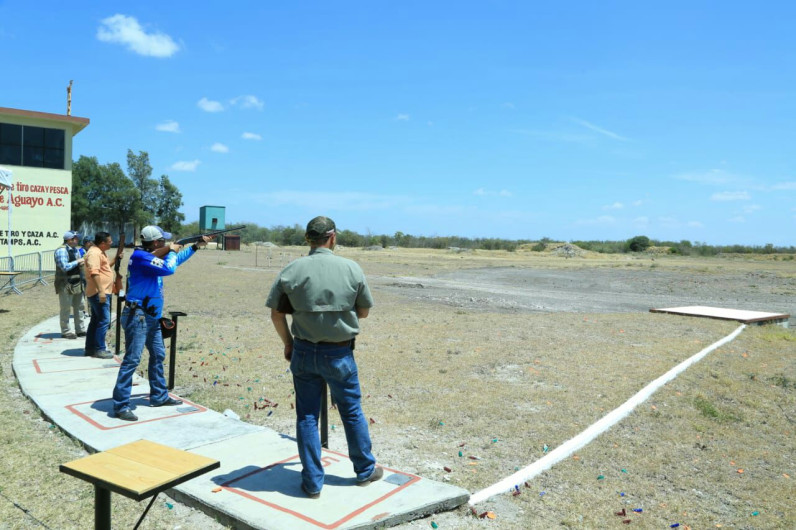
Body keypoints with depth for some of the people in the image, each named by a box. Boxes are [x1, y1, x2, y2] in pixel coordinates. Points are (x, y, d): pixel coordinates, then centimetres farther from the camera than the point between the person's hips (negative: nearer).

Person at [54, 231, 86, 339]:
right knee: (66, 308, 0)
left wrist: (81, 263, 5)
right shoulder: (61, 250, -14)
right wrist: (77, 262, -16)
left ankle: (80, 330, 23)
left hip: (77, 283, 9)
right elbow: (64, 267, -24)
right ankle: (65, 331, 9)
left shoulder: (75, 249, 13)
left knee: (79, 307, 14)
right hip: (66, 284, -9)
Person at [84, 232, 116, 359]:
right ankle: (99, 350, -5)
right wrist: (101, 291, -31)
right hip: (99, 293, -11)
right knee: (104, 321, -9)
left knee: (96, 320, 15)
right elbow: (94, 272, -26)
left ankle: (90, 348, 23)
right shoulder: (94, 253, -16)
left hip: (102, 292, 11)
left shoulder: (100, 252, 17)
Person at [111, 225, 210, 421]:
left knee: (158, 356, 16)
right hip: (138, 316, -10)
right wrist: (172, 251, -4)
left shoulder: (152, 256, 13)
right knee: (132, 360, -10)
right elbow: (169, 268, -23)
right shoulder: (140, 256, -17)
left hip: (152, 317, 10)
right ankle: (120, 406, -6)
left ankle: (159, 397, 26)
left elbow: (175, 260, 27)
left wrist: (196, 246, 22)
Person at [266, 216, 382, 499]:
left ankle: (312, 482, 18)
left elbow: (276, 314, -1)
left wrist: (288, 343, 13)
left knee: (307, 416, 11)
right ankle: (365, 470, 32)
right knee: (352, 413, 16)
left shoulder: (291, 271, -6)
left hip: (304, 352, 1)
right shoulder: (351, 269, -8)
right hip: (340, 354, -1)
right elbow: (363, 311, 1)